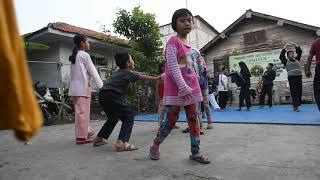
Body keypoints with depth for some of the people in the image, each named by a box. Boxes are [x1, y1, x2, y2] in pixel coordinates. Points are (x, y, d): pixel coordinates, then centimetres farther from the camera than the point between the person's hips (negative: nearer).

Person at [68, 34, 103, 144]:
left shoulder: (74, 56, 20)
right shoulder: (84, 55, -4)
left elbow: (72, 74, 16)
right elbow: (93, 72, -8)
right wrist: (101, 86, -7)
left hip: (74, 88, 9)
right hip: (82, 87, -9)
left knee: (80, 112, 13)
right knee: (82, 112, -6)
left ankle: (86, 132, 24)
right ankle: (81, 137, -2)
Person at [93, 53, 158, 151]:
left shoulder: (118, 72, 21)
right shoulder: (128, 72, -3)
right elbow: (142, 77, -7)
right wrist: (156, 78, -4)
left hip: (103, 95, 9)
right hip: (111, 96, -9)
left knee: (113, 117, 26)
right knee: (129, 116, -4)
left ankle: (98, 139, 32)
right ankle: (121, 143, -14)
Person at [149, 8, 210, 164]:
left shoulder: (187, 44, 16)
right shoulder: (173, 41, -8)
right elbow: (172, 67, -18)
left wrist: (192, 86, 15)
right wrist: (183, 88, -22)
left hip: (191, 87, 8)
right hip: (176, 89, -7)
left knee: (194, 120, 8)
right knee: (170, 120, 0)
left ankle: (196, 152, 18)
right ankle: (155, 146, 21)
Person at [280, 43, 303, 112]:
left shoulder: (296, 60, 21)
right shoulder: (286, 61, 9)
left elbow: (300, 52, 23)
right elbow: (281, 56, -1)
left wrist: (295, 45, 16)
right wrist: (285, 48, 2)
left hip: (299, 77, 5)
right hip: (292, 77, -5)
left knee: (299, 91, 3)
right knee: (294, 92, -8)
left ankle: (297, 104, 12)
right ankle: (295, 106, -8)